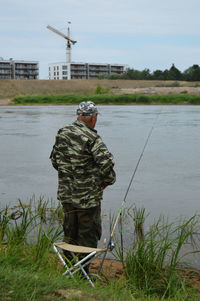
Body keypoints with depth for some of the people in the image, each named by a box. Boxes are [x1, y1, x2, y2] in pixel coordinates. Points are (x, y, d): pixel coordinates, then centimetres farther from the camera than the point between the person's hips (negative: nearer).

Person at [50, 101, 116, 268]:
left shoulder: (62, 133, 5)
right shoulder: (91, 138, -18)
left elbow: (55, 160, 15)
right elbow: (106, 163, -25)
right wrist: (108, 180, -6)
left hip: (66, 193, 7)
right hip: (88, 197, -7)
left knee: (70, 233, 20)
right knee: (88, 236, 6)